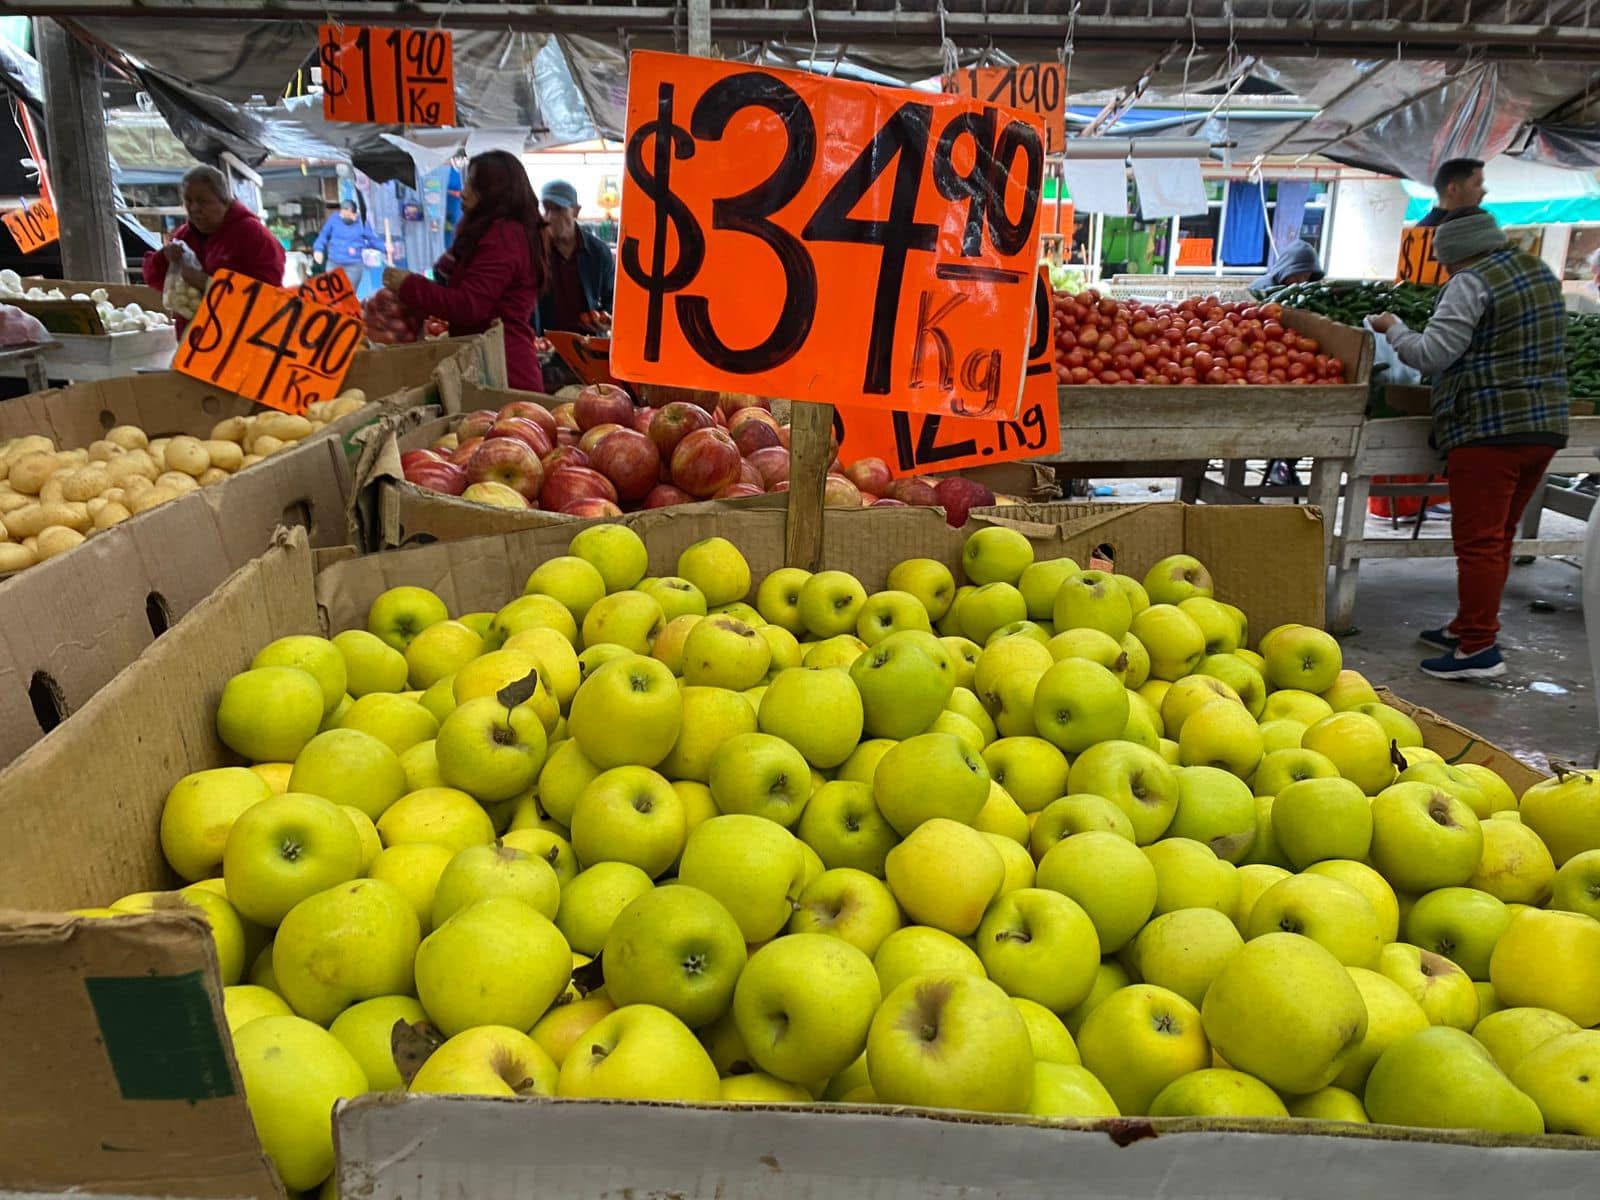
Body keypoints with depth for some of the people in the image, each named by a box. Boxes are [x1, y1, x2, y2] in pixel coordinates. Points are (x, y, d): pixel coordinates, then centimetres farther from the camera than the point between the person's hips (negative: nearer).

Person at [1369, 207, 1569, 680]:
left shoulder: (1471, 283, -11)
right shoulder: (1542, 274, 16)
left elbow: (1431, 355, -15)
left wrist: (1392, 328, 1)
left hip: (1489, 429, -9)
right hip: (1545, 424, 9)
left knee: (1479, 540, -6)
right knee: (1498, 537, 15)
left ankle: (1478, 648, -5)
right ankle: (1468, 627, 25)